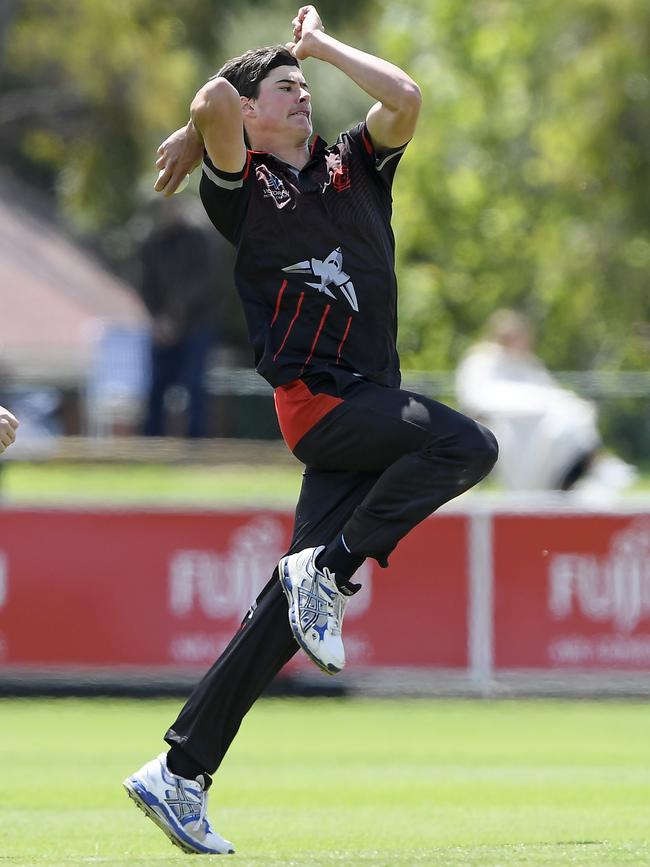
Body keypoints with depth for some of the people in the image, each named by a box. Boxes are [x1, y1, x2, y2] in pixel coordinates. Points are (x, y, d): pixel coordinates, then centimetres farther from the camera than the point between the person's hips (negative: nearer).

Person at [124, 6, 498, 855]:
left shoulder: (352, 164, 17)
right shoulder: (241, 184, 1)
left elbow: (406, 99, 0)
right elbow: (218, 99, -18)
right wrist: (190, 140, 3)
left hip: (368, 402, 5)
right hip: (314, 397, -5)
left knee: (286, 612, 0)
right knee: (466, 444, -26)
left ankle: (179, 775, 2)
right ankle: (330, 570, -14)